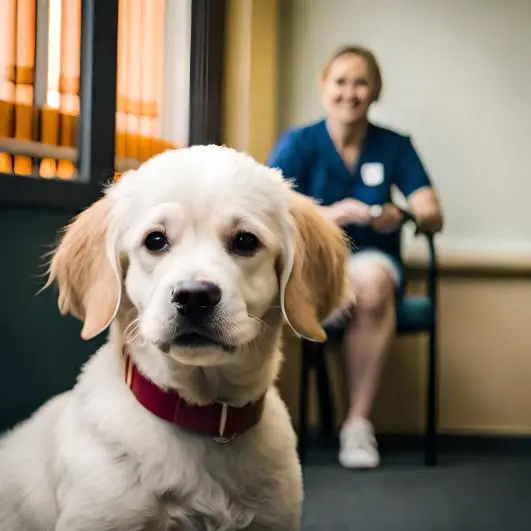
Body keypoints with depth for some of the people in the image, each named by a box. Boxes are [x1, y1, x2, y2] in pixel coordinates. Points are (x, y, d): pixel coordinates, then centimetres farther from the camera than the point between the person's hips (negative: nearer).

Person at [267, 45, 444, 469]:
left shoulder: (395, 146, 6)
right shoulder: (298, 143, 1)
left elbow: (434, 217, 1)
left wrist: (399, 217, -23)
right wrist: (328, 214, -29)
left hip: (374, 258, 2)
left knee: (372, 278, -36)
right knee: (368, 293, -36)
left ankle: (359, 422, -25)